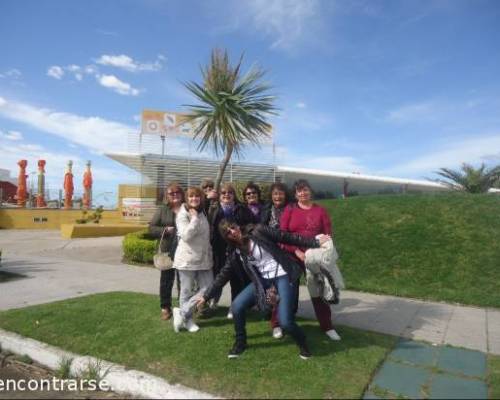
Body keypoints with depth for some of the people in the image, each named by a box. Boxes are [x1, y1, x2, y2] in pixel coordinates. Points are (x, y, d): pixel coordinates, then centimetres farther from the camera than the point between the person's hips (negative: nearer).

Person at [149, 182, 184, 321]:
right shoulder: (162, 209, 1)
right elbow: (151, 228, -1)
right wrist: (165, 230, -15)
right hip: (168, 251, 0)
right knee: (166, 280, 10)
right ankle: (165, 308, 24)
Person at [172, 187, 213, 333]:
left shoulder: (202, 213, 11)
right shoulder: (183, 214, -10)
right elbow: (186, 236, -24)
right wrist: (195, 218, -19)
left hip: (203, 259, 7)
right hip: (187, 259, -6)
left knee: (208, 289, 4)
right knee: (186, 292, 6)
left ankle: (182, 313, 17)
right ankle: (187, 320, 27)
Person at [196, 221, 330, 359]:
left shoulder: (258, 231, -12)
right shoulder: (235, 253, 2)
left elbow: (287, 237, -8)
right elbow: (223, 275, 8)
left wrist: (315, 242, -5)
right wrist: (206, 296, 7)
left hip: (283, 275, -5)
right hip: (263, 279, 5)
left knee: (285, 321, -14)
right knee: (237, 306, -8)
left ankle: (302, 343, 19)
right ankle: (240, 343, 18)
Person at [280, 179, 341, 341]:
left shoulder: (320, 210, 4)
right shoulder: (289, 209, -1)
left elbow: (328, 235, 2)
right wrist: (297, 251, -15)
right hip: (292, 256, -1)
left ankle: (327, 326, 22)